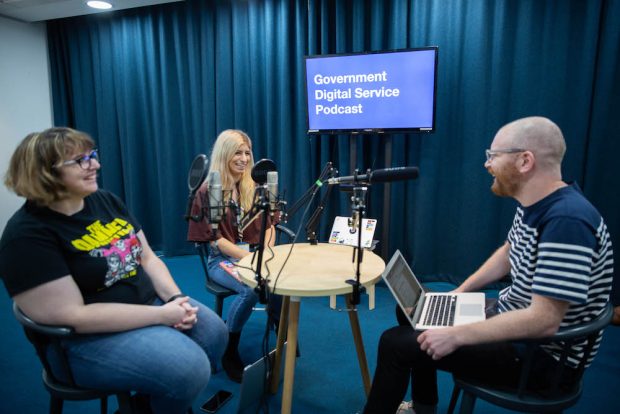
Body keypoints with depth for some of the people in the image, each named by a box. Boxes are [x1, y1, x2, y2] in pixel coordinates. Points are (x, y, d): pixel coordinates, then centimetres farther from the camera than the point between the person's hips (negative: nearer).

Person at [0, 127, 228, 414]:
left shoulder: (106, 201, 3)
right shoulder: (28, 235, -19)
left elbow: (147, 257, 6)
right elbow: (71, 317, -24)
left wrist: (175, 298, -12)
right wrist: (162, 315, -24)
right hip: (87, 337, -7)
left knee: (214, 332, -2)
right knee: (189, 368, -22)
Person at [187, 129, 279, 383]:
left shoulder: (254, 188, 9)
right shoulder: (208, 191, -6)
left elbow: (269, 225, 9)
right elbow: (215, 239, -10)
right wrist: (250, 258, -19)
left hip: (255, 254, 4)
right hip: (223, 259, -3)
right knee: (251, 289, -33)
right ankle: (228, 350, -8)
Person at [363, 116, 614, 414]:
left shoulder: (566, 222, -31)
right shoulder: (533, 206, 0)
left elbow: (544, 320, -33)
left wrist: (456, 336, -27)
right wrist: (458, 293, 8)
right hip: (511, 317, 9)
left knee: (395, 343, -10)